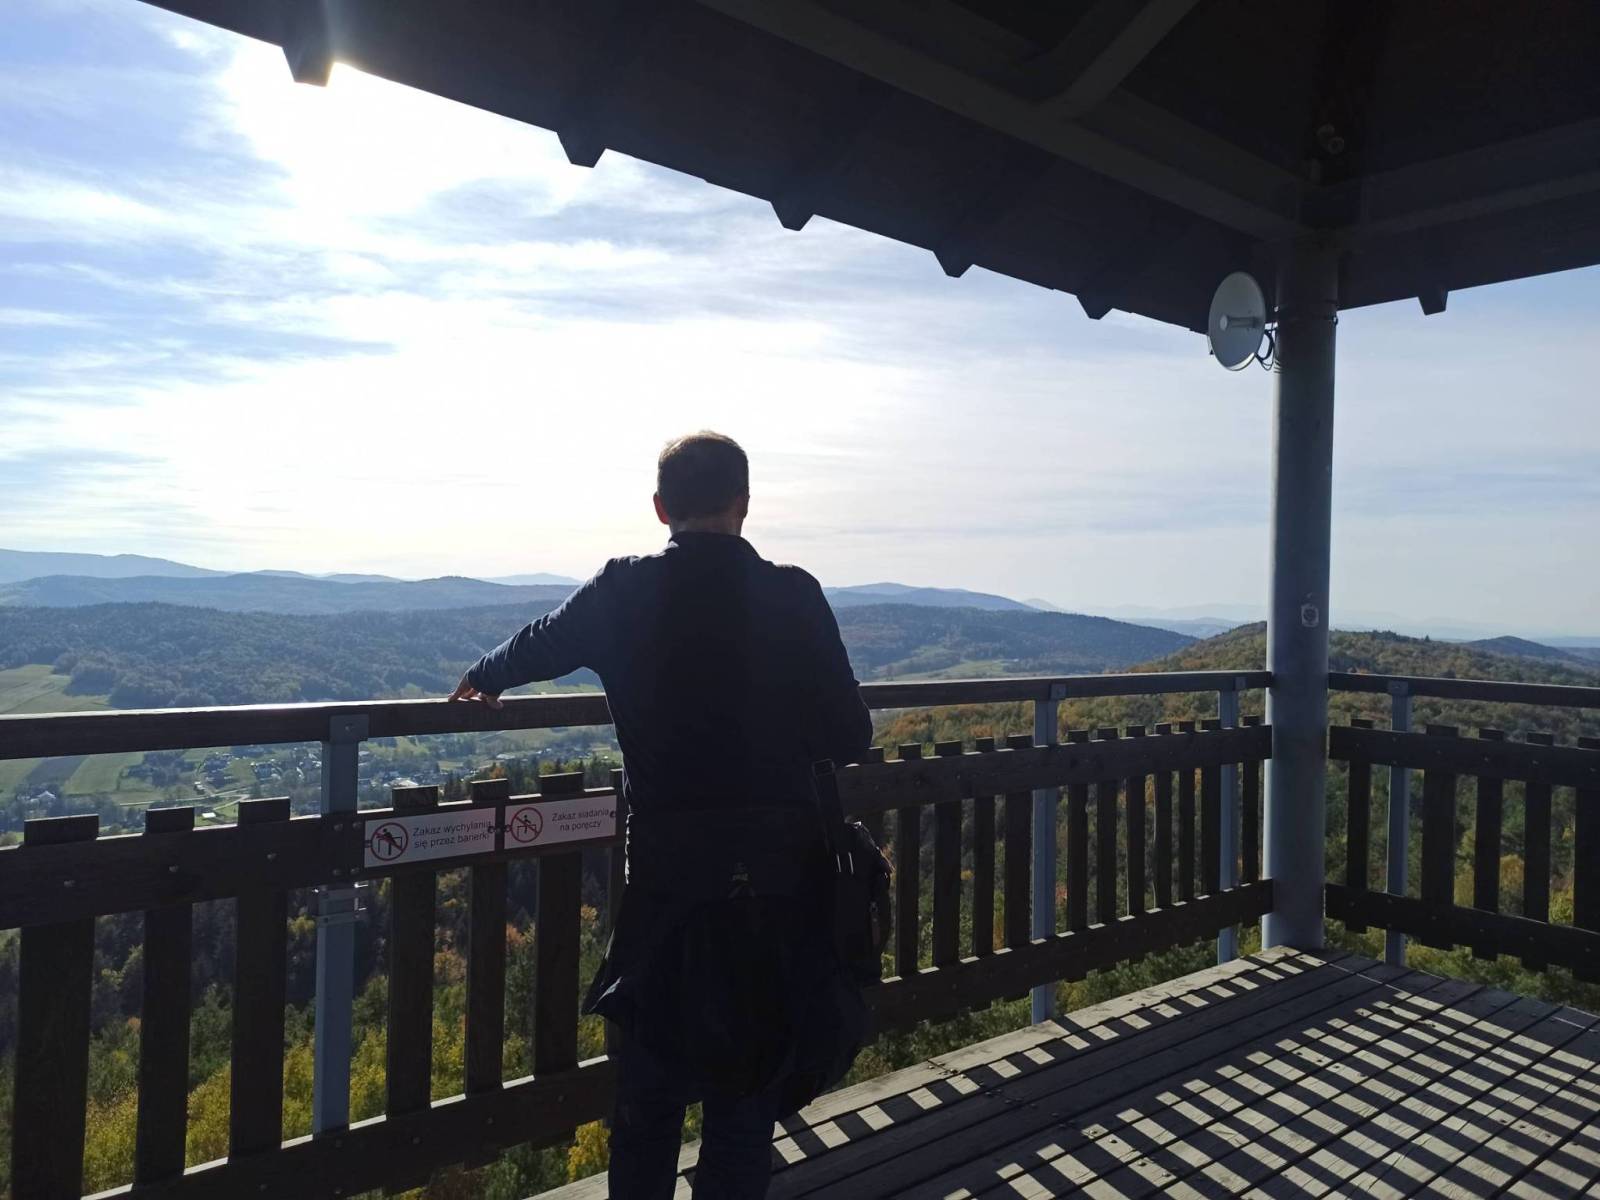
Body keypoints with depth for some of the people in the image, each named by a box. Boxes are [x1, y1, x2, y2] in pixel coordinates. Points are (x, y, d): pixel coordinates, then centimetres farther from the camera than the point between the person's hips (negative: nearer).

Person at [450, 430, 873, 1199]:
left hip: (665, 872, 1)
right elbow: (848, 739, -6)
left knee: (648, 1091, 20)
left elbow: (539, 642, 16)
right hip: (775, 873, 0)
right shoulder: (794, 596, -8)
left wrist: (483, 680, 37)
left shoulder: (623, 592, -4)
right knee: (748, 1085, 16)